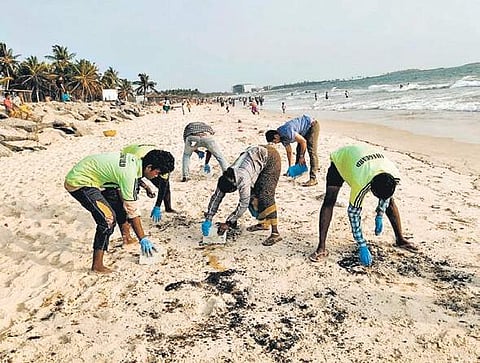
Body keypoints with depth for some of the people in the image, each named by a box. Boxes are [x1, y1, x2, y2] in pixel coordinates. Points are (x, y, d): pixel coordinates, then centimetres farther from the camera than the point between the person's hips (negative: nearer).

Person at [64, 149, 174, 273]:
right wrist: (143, 239, -15)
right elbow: (132, 211, -22)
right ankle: (97, 265, -9)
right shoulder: (129, 173, -26)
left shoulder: (134, 160, 0)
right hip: (78, 182, -10)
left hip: (78, 177, 10)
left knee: (110, 215, 16)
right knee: (108, 218, -15)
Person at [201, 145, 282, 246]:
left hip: (270, 158, -8)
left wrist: (228, 223, -21)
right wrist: (208, 219, -7)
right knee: (253, 193, 6)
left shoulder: (243, 180, -33)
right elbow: (216, 197, -2)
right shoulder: (225, 179, -10)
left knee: (265, 195, -18)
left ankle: (275, 233, -20)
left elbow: (243, 204, -27)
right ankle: (264, 223, 22)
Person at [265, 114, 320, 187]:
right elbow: (289, 152, 9)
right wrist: (290, 167, 12)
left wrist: (301, 156, -11)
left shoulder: (287, 133, -30)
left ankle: (313, 179, -18)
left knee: (311, 151, -16)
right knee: (299, 150, 15)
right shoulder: (283, 138, -1)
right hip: (305, 130, 10)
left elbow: (303, 141, -23)